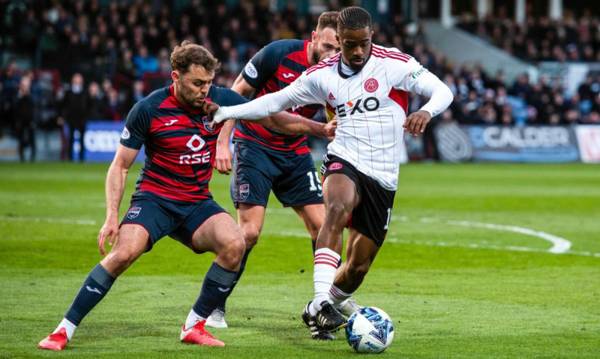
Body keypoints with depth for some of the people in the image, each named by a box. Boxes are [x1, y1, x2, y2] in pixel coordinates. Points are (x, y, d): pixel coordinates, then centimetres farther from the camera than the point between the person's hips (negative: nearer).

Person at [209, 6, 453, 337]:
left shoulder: (394, 64, -6)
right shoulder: (323, 75, 3)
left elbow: (442, 91, -9)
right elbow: (277, 101, 12)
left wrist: (426, 111, -32)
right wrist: (224, 112, 5)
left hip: (382, 179, 0)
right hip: (344, 162, 0)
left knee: (356, 269, 3)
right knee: (339, 207, -37)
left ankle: (316, 312, 32)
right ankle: (320, 301, -43)